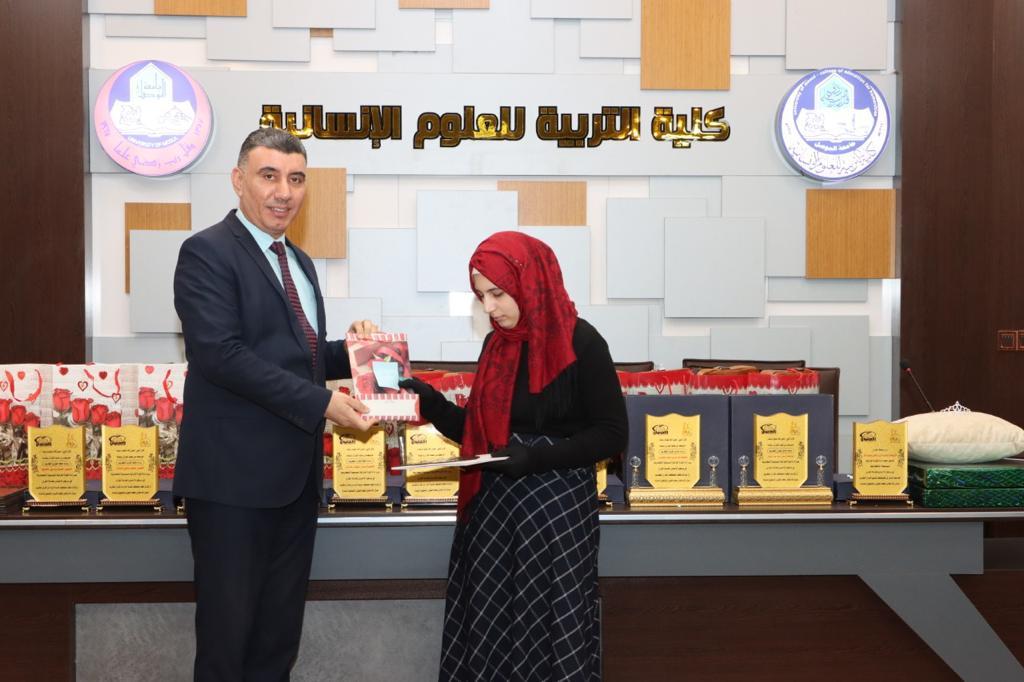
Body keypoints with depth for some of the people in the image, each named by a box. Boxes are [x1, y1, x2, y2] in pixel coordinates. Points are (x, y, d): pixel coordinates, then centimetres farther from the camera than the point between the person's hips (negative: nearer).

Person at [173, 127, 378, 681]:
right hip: (234, 473, -8)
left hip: (295, 472, 8)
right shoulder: (207, 252, -10)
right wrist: (321, 403, -22)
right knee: (229, 621, 5)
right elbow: (221, 354, -21)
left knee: (281, 624, 16)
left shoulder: (298, 262, 16)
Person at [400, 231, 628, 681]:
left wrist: (537, 457, -21)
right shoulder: (497, 344, 7)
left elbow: (611, 435, -11)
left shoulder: (580, 343, -11)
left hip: (557, 509, -6)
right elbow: (479, 431, 10)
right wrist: (431, 404, -5)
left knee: (553, 628, 3)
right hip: (494, 507, 6)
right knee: (489, 623, 11)